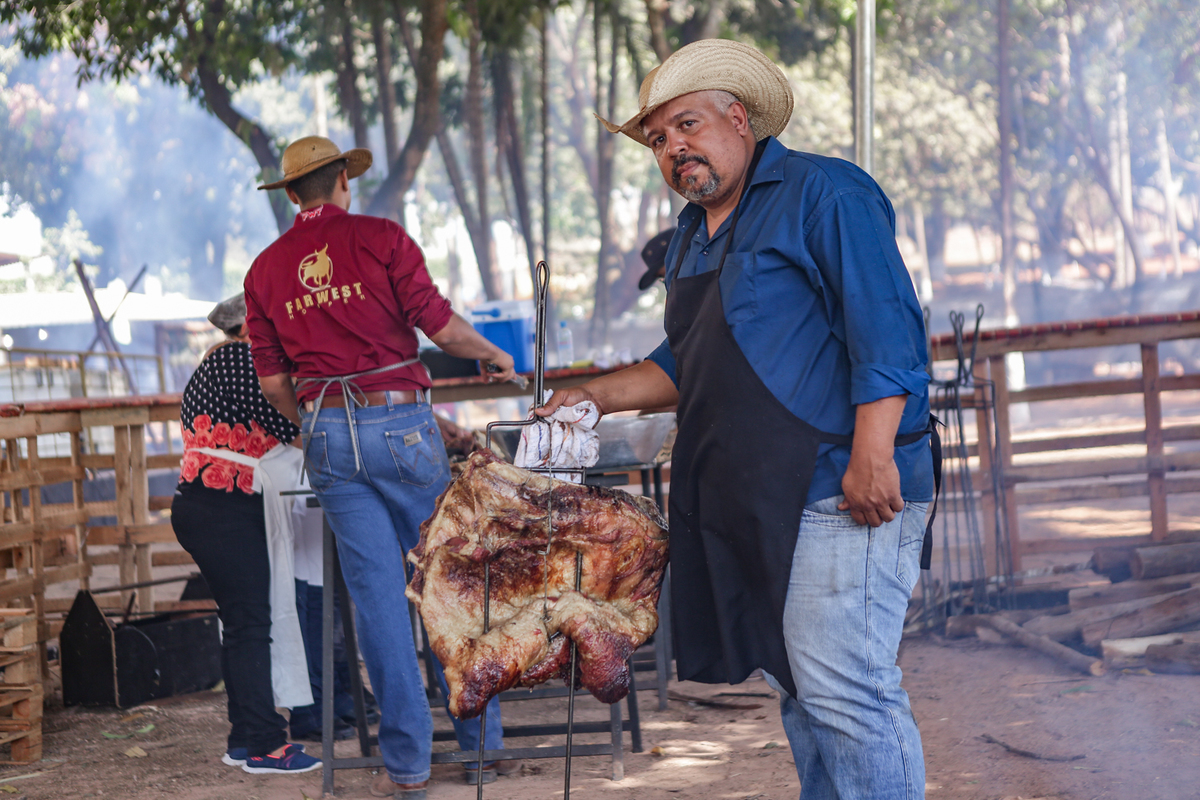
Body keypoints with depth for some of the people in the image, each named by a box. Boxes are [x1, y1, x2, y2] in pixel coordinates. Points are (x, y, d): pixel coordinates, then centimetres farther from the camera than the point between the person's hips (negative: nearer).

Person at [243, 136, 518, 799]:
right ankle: (479, 741, 11)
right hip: (400, 422, -3)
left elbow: (272, 381, 10)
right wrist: (492, 354, 12)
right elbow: (441, 327, -7)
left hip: (326, 436, 3)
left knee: (377, 592, 4)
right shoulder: (381, 238, -2)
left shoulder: (265, 269, 10)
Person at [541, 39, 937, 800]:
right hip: (754, 499, 9)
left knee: (843, 689, -13)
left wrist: (872, 455, -24)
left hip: (839, 487, -9)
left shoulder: (821, 193, -7)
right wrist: (597, 395, 16)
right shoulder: (694, 234, 21)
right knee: (804, 688, 12)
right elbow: (687, 364, 29)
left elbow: (887, 328, -16)